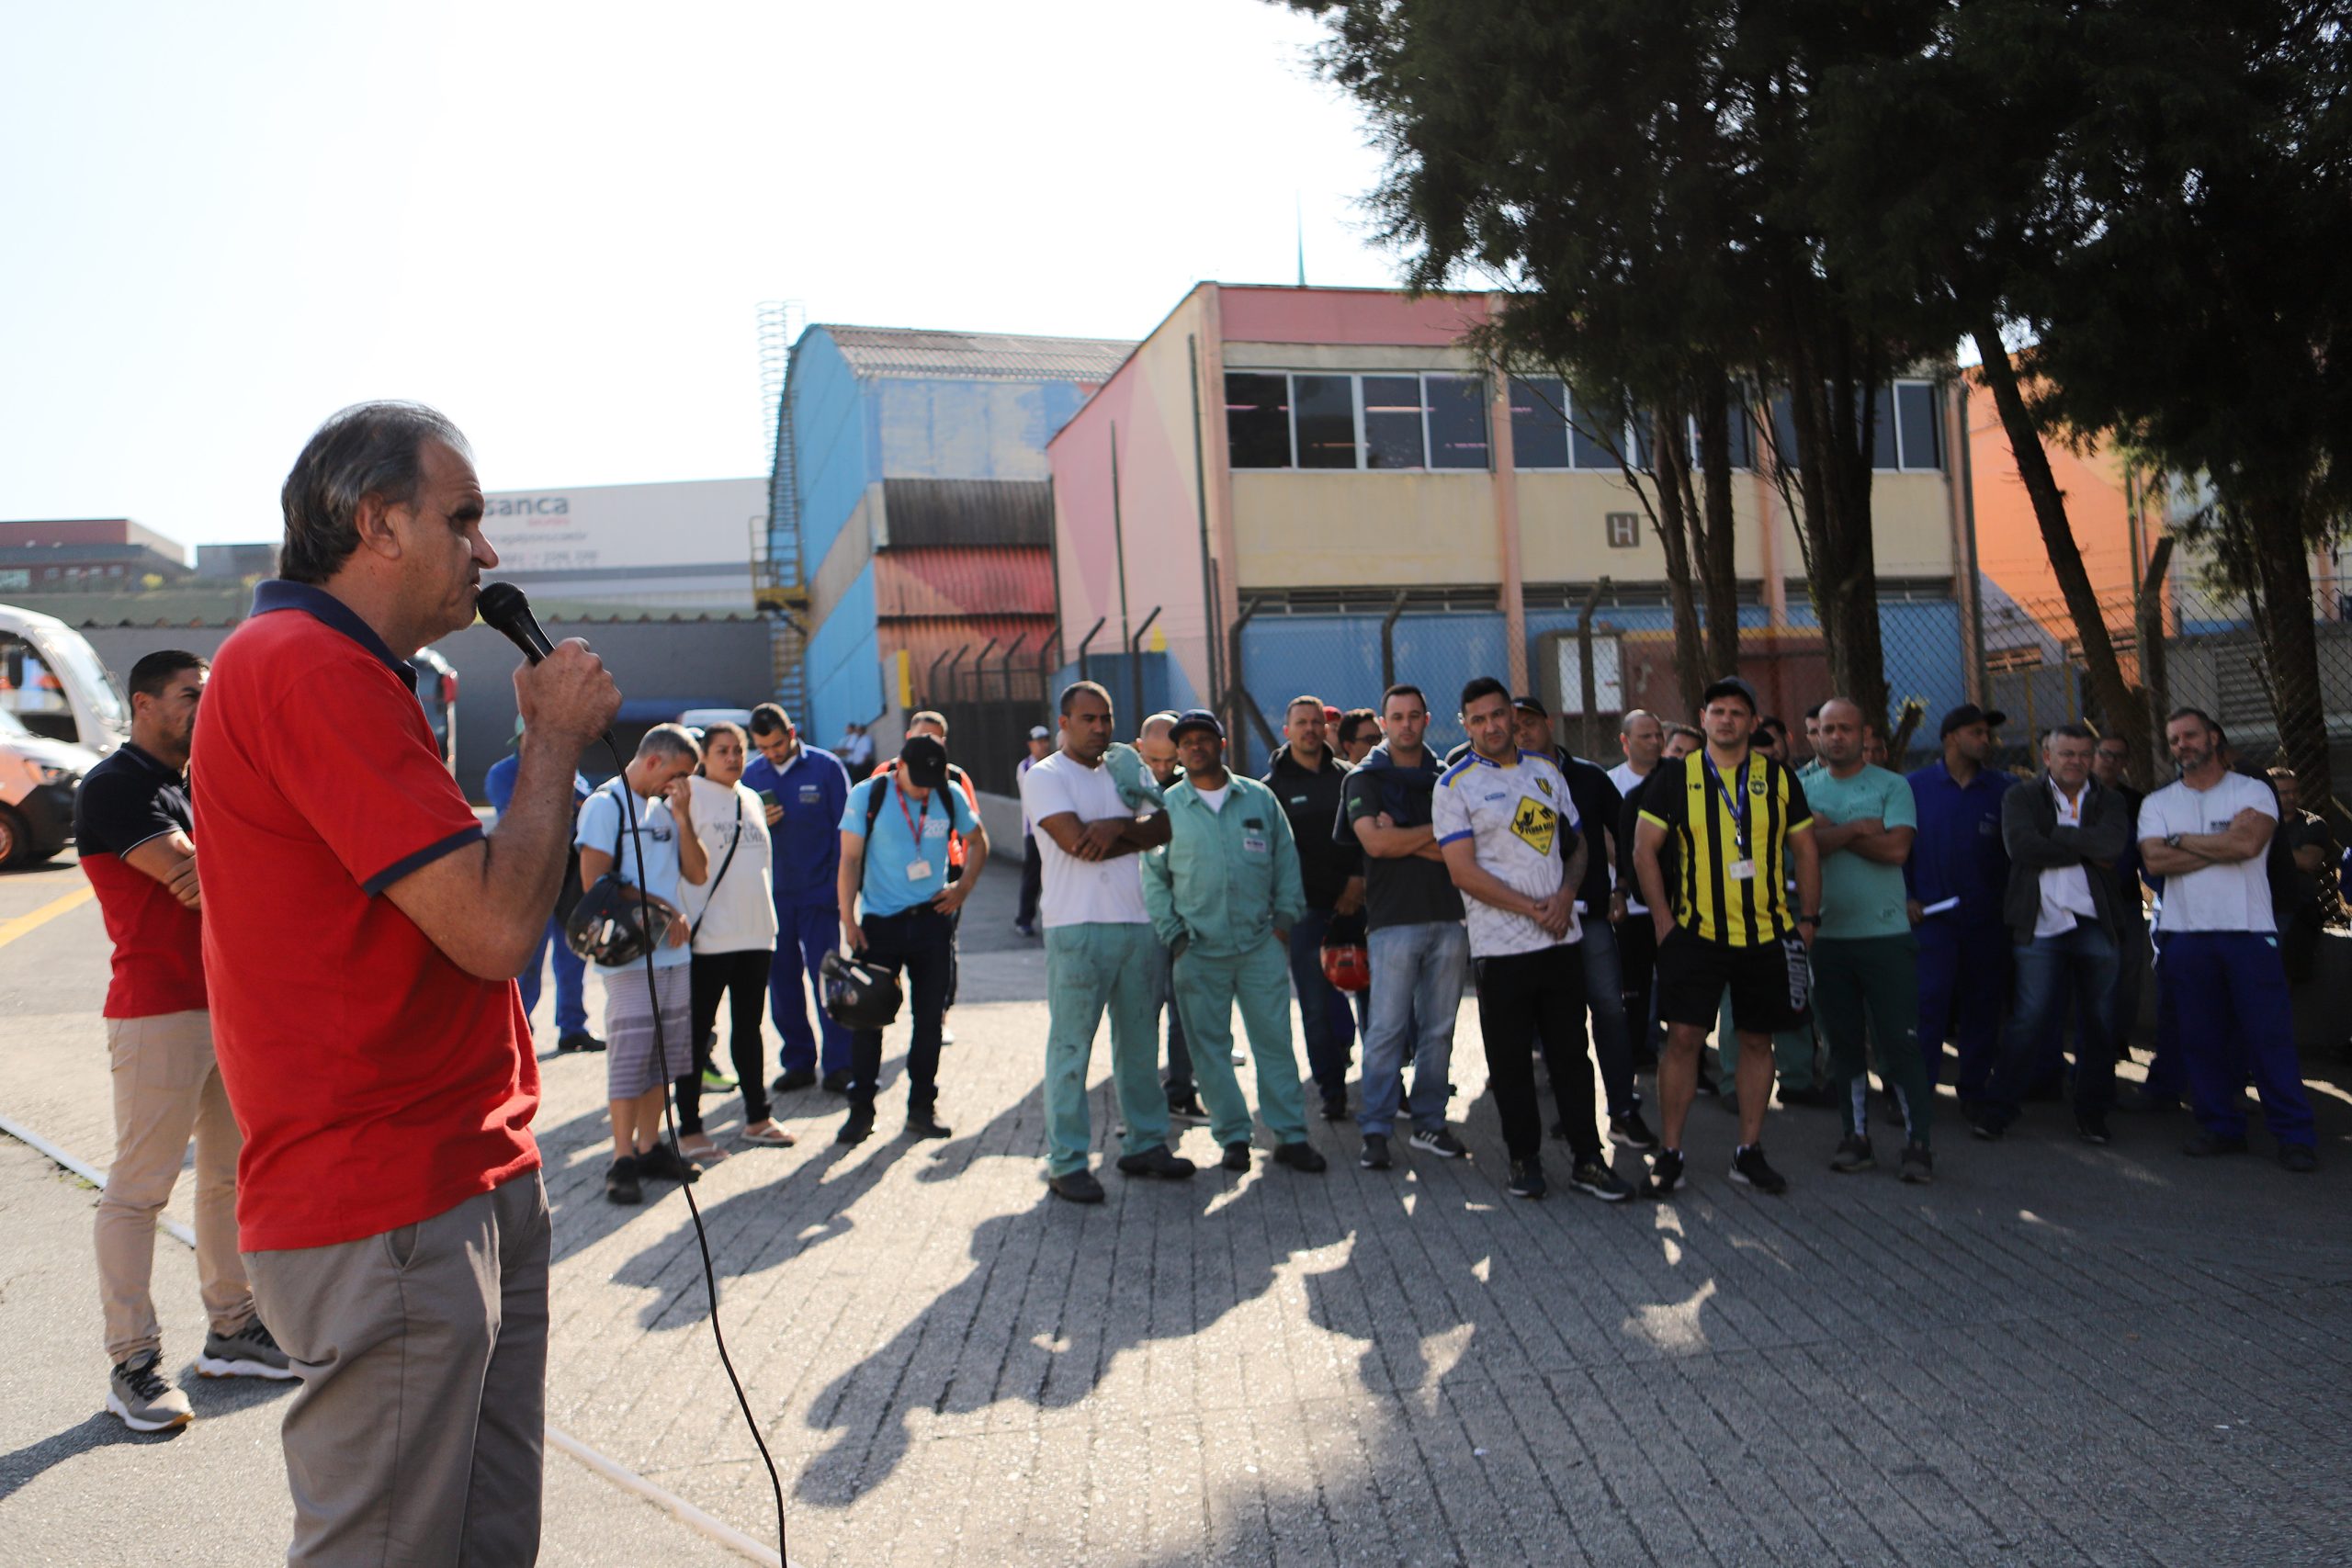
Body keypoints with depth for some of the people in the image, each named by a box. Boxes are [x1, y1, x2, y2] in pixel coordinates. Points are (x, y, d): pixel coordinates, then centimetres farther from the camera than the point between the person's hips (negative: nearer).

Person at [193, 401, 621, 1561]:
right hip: (389, 1215, -10)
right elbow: (496, 927, -21)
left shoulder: (331, 668, 18)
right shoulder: (306, 664, -16)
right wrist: (556, 735, -10)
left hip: (472, 1184, 10)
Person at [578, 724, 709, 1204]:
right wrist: (659, 909, -10)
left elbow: (698, 873, 11)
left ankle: (649, 1146, 19)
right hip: (629, 954, -7)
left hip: (674, 952, 7)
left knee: (665, 1054, 10)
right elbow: (593, 881, -13)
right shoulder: (604, 805, -5)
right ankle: (623, 1160, 2)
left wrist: (682, 818, -2)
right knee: (631, 1055, -5)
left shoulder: (666, 808, 16)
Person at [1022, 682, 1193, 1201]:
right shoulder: (1044, 777, -1)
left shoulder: (1128, 771, 16)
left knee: (1140, 1041, 12)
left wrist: (1118, 826, -15)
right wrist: (1141, 833, -2)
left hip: (1138, 923, 6)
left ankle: (1146, 1143, 24)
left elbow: (1165, 825, 3)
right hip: (1077, 928, -5)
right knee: (1071, 1046, -3)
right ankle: (1066, 1162, 4)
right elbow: (1077, 841, -14)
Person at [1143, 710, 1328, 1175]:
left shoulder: (1259, 798, 7)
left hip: (1261, 944, 1)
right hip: (1199, 950, 0)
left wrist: (1284, 918, 2)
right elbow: (1153, 878, 6)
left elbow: (1286, 862, 11)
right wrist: (1172, 935, -3)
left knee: (1275, 1039, 2)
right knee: (1209, 1046, 4)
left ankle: (1290, 1134, 11)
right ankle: (1233, 1136, 16)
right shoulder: (1166, 808, 4)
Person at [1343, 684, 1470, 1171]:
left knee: (1439, 1027, 7)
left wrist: (1405, 839, -8)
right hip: (1394, 919, -4)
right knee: (1388, 1028, -6)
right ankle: (1376, 1130, 1)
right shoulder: (1365, 779, 5)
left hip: (1448, 916, 4)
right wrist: (1436, 831, -3)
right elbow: (1375, 842, -11)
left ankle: (1429, 1121, 16)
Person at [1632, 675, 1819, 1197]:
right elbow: (1644, 848, 1)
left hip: (1767, 934, 2)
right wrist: (1663, 919, -4)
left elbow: (1805, 851, 12)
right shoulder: (1675, 778, 0)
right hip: (1696, 933, -2)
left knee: (1757, 1040, 8)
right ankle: (1669, 1154, 3)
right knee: (1683, 1037, -6)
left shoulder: (1778, 779, 6)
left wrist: (1808, 918, 5)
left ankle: (1749, 1152, 19)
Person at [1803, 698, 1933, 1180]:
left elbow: (1897, 849, -13)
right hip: (1827, 936, 3)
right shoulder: (1803, 788, 8)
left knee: (1900, 1040, -3)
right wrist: (1860, 828, -12)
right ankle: (1856, 1136, 20)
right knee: (1844, 1041, 10)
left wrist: (1831, 831, -8)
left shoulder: (1891, 785, 1)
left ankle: (1917, 1140, 6)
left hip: (1885, 933, -3)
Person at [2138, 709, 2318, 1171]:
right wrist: (2222, 847, -9)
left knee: (2270, 1036, -3)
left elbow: (2247, 842, -15)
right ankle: (2222, 1128, 15)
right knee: (2202, 1037, 5)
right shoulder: (2158, 803, 11)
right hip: (2187, 936, 3)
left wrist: (2183, 840, -4)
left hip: (2249, 931, -2)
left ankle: (2295, 1136, 4)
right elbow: (2155, 860, -6)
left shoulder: (2252, 791, 4)